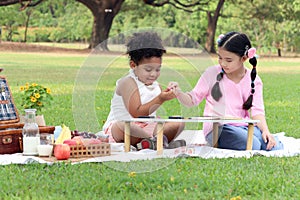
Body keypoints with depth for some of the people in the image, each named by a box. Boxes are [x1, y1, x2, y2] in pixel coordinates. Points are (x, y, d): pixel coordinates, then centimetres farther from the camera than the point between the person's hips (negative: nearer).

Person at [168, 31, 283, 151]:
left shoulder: (253, 80, 6)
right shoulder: (212, 73, 2)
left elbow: (257, 110, 1)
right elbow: (193, 100, 5)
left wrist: (265, 130, -16)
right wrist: (179, 93, -16)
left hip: (244, 126, 3)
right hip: (216, 128, -3)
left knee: (275, 147, -22)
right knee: (253, 146, -30)